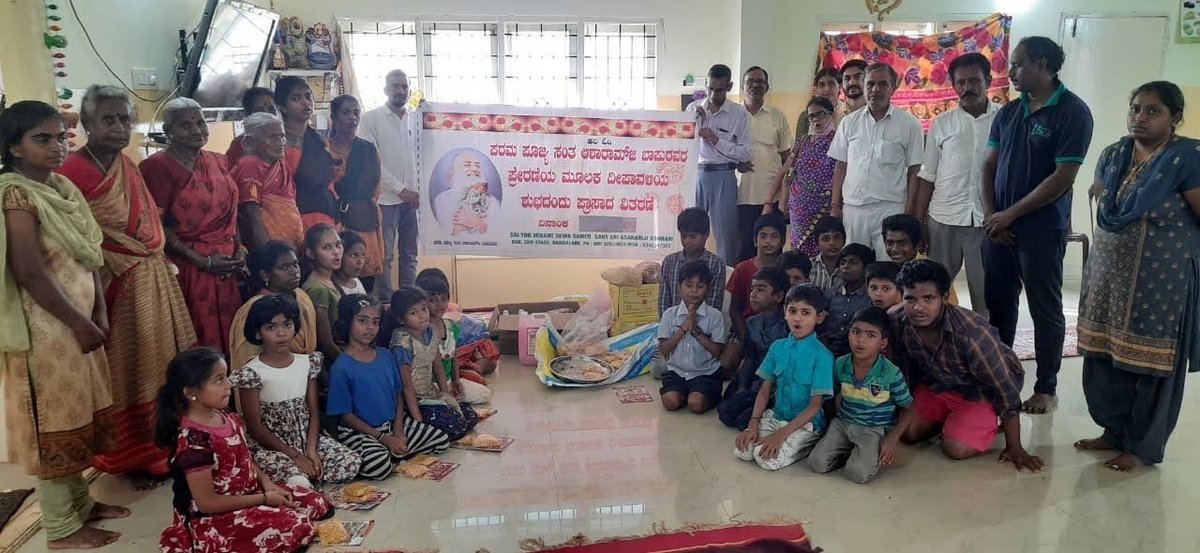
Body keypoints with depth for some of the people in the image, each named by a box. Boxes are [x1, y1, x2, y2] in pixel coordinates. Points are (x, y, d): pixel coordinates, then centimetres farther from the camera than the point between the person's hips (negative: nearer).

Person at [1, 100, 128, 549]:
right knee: (55, 421, 1)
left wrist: (99, 313, 3)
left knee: (79, 414, 17)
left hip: (79, 318, 9)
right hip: (48, 327, -8)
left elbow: (87, 256, 10)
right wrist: (78, 323, -15)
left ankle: (80, 502, 32)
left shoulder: (61, 186, 9)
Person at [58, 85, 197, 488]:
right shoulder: (73, 172, -16)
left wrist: (161, 267, 13)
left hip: (154, 279, 8)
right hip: (115, 287, -8)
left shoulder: (128, 166, 9)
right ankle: (130, 459, 21)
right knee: (126, 374, 5)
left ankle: (162, 448, 32)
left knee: (159, 366, 16)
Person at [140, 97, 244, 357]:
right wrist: (203, 261, -15)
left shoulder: (217, 162, 13)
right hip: (188, 270, -6)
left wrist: (239, 248, 2)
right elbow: (157, 227, -12)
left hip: (227, 268, 6)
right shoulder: (157, 167, -7)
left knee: (229, 340, 8)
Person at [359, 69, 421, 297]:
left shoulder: (417, 117, 10)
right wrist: (401, 189, -10)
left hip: (413, 197, 4)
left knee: (410, 255, 8)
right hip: (386, 197, -4)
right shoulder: (371, 118, -1)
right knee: (385, 256, -1)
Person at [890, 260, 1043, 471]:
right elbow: (903, 374, -3)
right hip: (936, 383, 5)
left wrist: (1014, 448, -21)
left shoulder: (972, 333, -38)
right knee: (908, 433, -7)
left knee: (956, 448, -20)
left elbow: (1005, 390, -27)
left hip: (981, 390, -5)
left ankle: (985, 422, 11)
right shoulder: (896, 323, -23)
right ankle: (949, 418, 20)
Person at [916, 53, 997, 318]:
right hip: (943, 219, 2)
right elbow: (927, 177, 8)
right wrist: (917, 221, 4)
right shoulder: (941, 123, 6)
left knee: (985, 296, 6)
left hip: (988, 221, -1)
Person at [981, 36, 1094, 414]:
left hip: (1043, 228, -6)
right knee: (998, 303, 12)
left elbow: (1063, 177, -15)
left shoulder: (1072, 112, -9)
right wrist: (990, 213, -3)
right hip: (999, 225, 6)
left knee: (1045, 310, 4)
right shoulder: (1008, 113, 9)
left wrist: (1011, 214, -14)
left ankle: (1047, 388, 16)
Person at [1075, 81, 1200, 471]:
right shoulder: (1114, 154, 7)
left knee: (1150, 363, 3)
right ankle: (1115, 431, 28)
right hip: (1109, 273, 6)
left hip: (1161, 279, -6)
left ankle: (1144, 447, 17)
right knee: (1105, 356, 11)